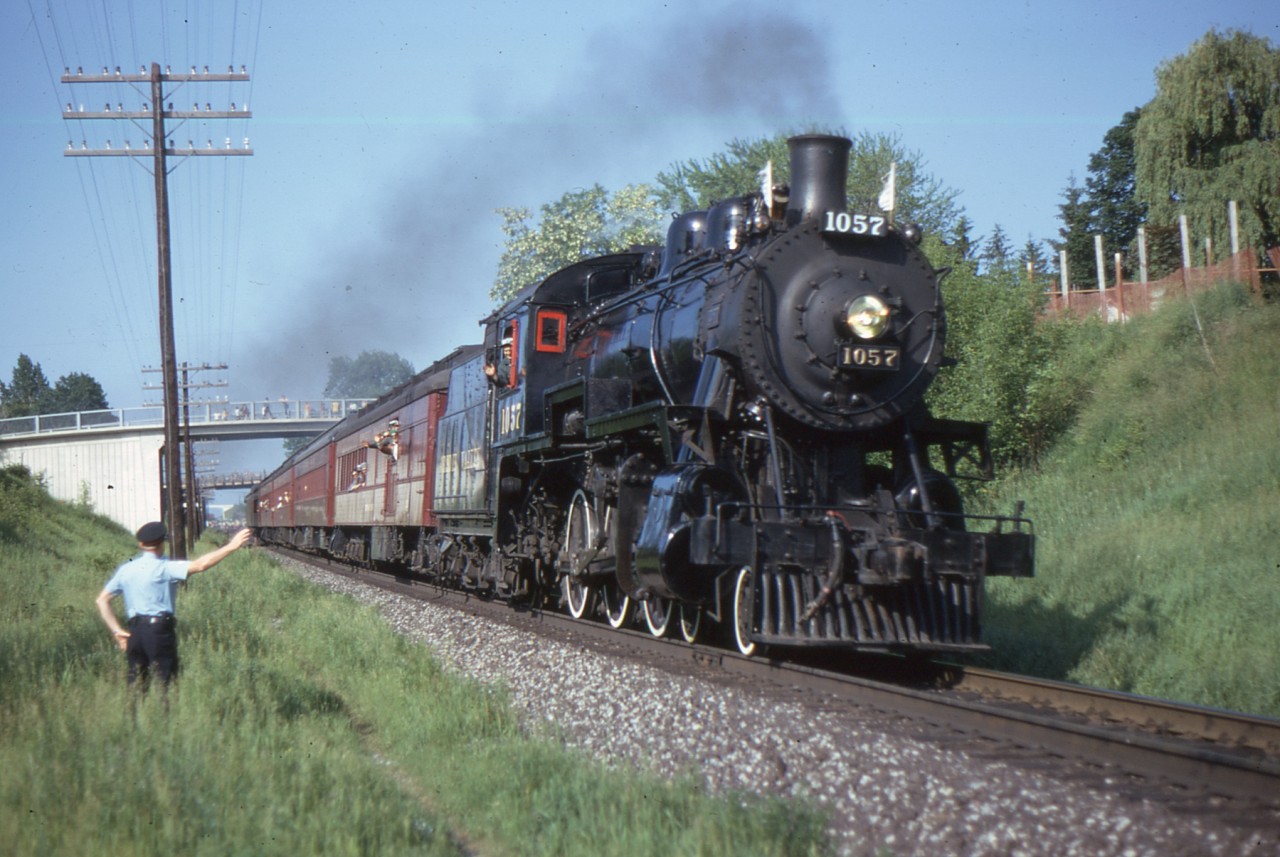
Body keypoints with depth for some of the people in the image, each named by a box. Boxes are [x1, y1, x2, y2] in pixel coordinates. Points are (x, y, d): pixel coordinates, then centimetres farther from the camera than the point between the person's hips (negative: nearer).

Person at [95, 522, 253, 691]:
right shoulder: (164, 568, -8)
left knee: (135, 684, 9)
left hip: (135, 632, 6)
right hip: (160, 630, -6)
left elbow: (102, 600, 16)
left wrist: (117, 631, 14)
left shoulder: (125, 570, 11)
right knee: (165, 682, -3)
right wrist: (230, 547, -16)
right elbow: (200, 565, -19)